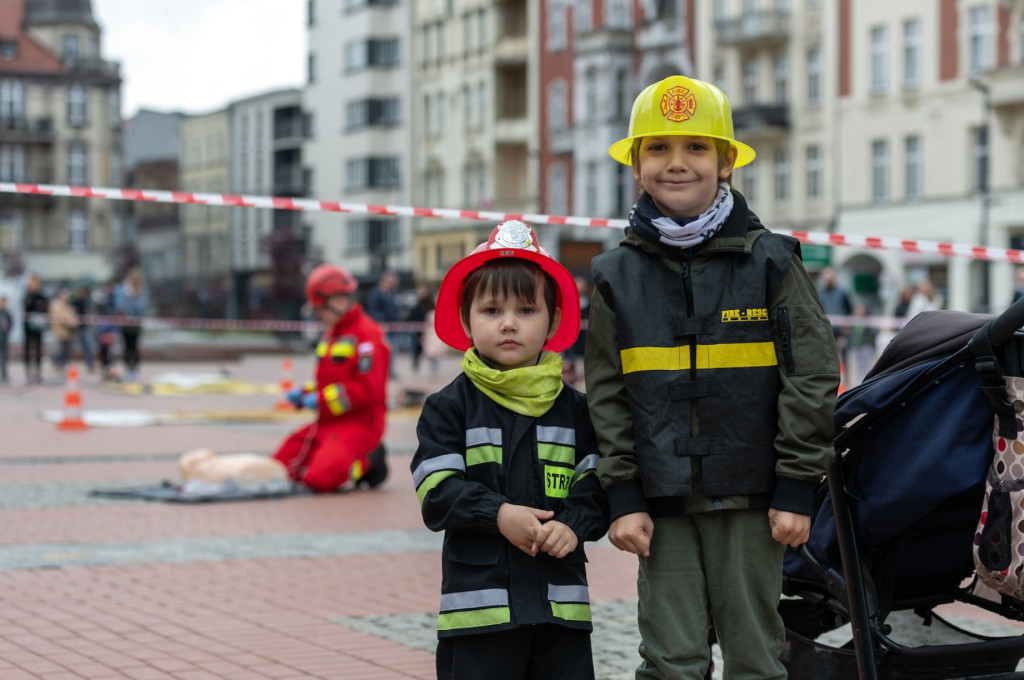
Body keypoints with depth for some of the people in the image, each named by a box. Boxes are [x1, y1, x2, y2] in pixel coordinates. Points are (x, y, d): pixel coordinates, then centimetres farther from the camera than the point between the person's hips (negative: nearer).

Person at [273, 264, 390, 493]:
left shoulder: (366, 334, -12)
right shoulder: (330, 335, 20)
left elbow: (369, 390, -20)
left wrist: (322, 399, -17)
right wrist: (305, 394, 8)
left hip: (358, 424, -10)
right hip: (327, 423, 10)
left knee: (320, 478, -28)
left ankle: (368, 461, -2)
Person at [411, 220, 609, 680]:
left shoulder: (573, 409, 8)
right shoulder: (450, 407, 0)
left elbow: (597, 484, 7)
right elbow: (436, 493, -7)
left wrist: (573, 523, -13)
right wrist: (498, 514, -21)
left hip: (560, 601, 3)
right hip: (479, 600, -3)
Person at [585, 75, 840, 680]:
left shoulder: (770, 262, 0)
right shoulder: (619, 275, 5)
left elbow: (813, 375, -1)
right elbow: (607, 394, 5)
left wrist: (795, 489, -5)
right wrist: (624, 498, -1)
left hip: (749, 495, -1)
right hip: (663, 502, 2)